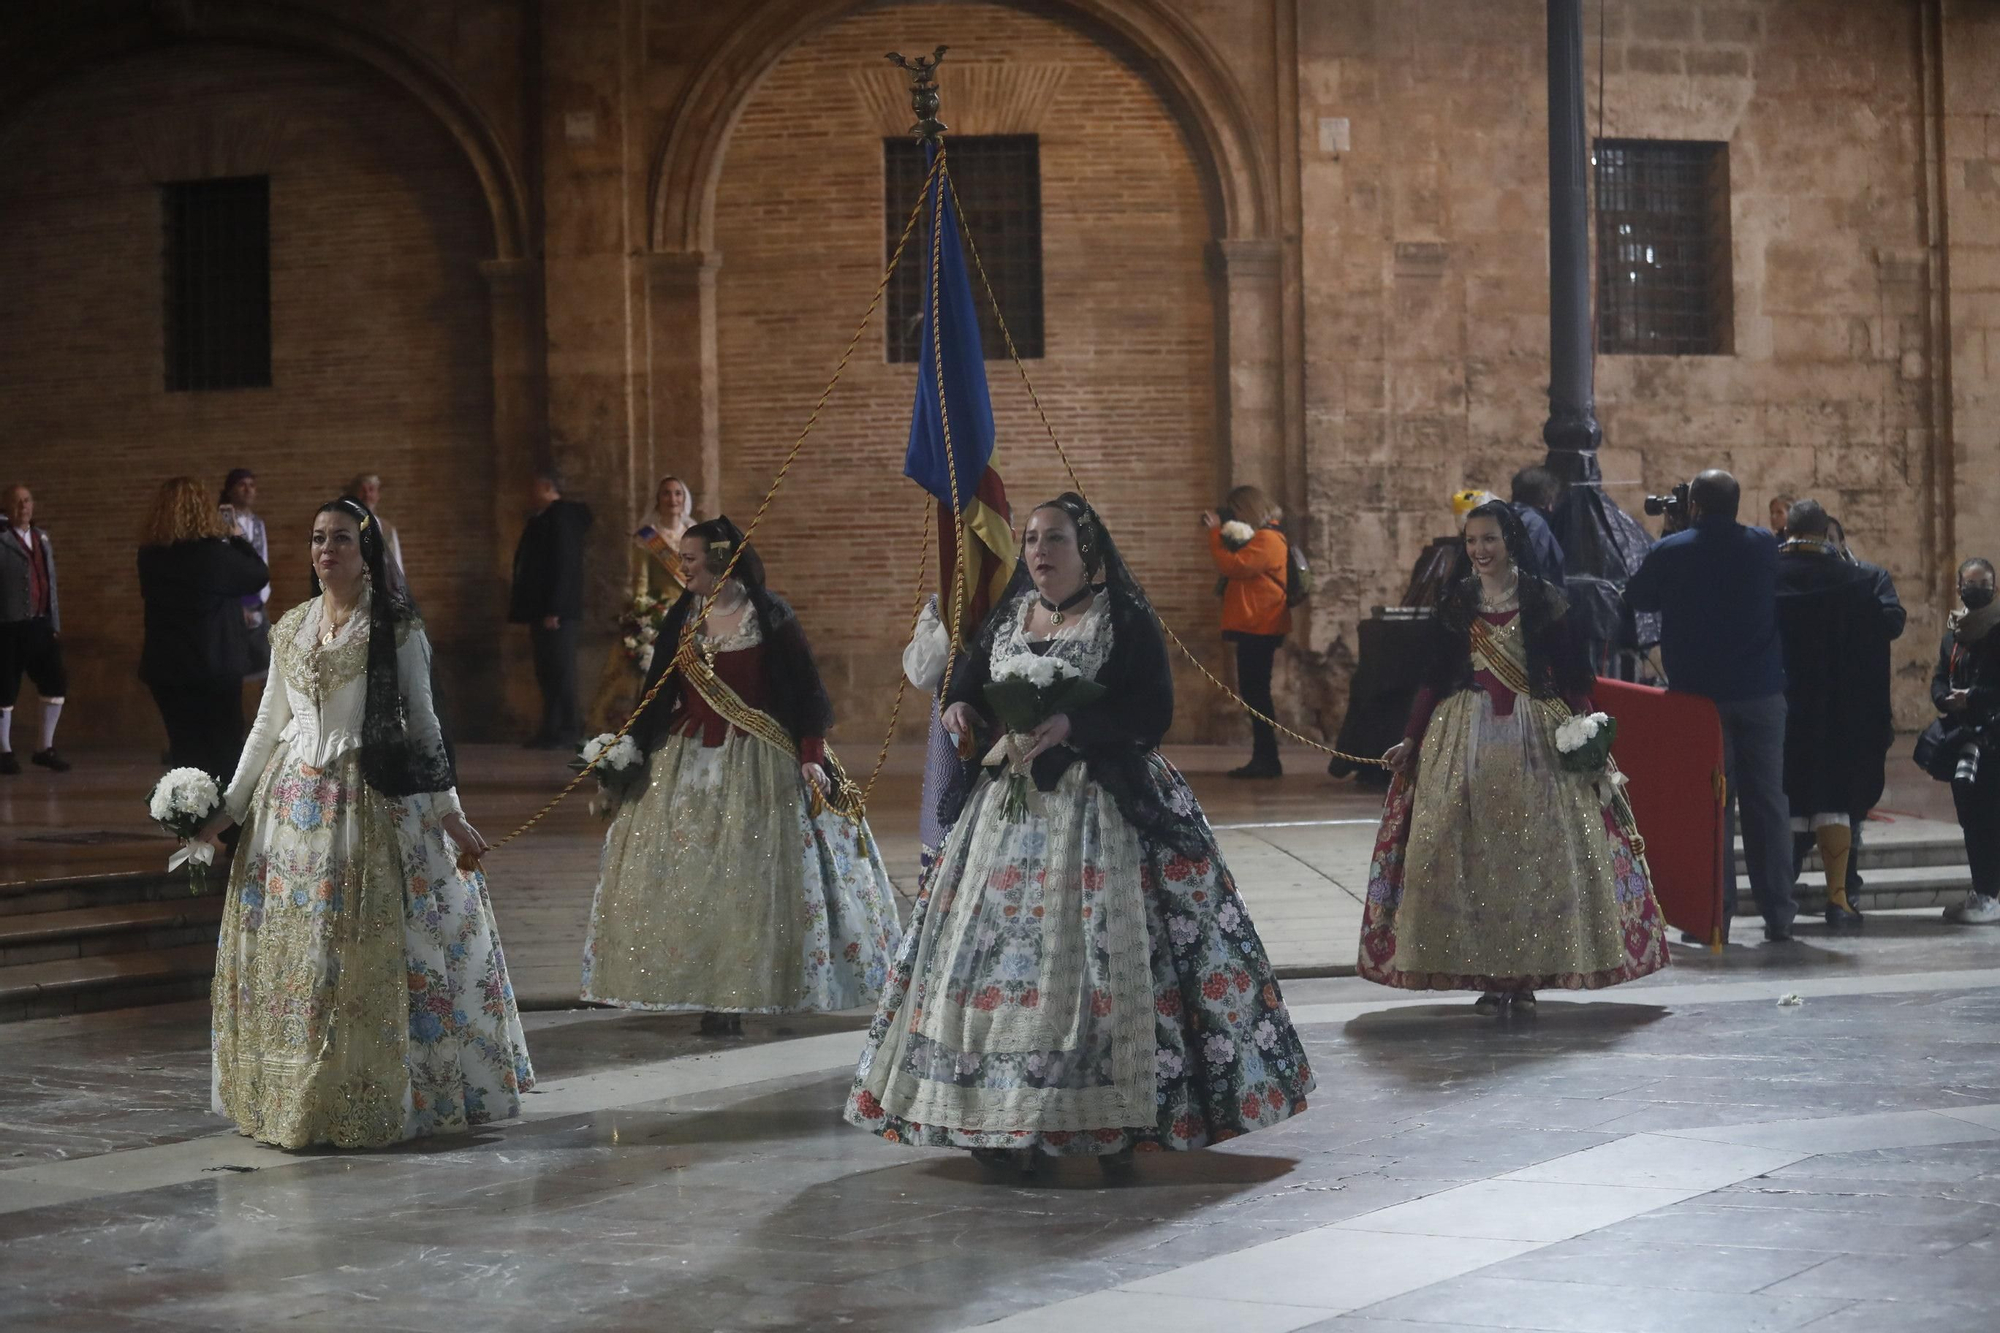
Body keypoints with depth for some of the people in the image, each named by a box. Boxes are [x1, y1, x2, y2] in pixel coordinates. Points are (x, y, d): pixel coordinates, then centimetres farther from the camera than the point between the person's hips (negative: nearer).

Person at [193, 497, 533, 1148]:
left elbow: (422, 722, 0)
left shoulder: (396, 627, -1)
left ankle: (373, 1102, 4)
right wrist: (229, 807, 14)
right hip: (295, 799, 4)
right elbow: (268, 725, 16)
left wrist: (449, 811, -5)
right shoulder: (290, 628, 11)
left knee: (372, 950, -5)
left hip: (376, 802, -4)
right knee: (288, 953, 4)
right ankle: (295, 1099, 14)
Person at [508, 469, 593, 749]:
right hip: (541, 610, 9)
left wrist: (553, 610, -22)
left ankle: (568, 731, -3)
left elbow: (564, 565, -18)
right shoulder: (542, 518, 17)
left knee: (559, 670, -6)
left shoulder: (562, 517, -11)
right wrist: (525, 609, 15)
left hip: (557, 613, -9)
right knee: (547, 673, 9)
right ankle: (553, 729, 13)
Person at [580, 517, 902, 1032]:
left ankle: (739, 992, 6)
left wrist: (811, 756, -14)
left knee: (751, 881, -3)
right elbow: (658, 695, 12)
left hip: (757, 763, -4)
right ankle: (706, 991, 8)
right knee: (689, 881, 2)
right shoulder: (681, 618, 7)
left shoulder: (769, 617, -6)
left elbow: (805, 691, -6)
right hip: (687, 763, 5)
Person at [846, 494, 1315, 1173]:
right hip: (1008, 805, 6)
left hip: (1101, 809, -6)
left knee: (1097, 953, -11)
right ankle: (1004, 1119, 7)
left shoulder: (1125, 621, -5)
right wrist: (959, 706, 1)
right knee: (997, 948, 2)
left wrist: (1074, 725, -25)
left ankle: (1116, 1116, -5)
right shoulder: (1005, 618, 13)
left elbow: (1153, 710, -13)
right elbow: (969, 677, 25)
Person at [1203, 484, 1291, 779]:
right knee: (1254, 691, 11)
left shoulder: (1267, 539, -13)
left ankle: (1267, 760, -9)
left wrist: (1215, 532, -11)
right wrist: (1218, 533, 5)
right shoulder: (1258, 536, 22)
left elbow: (1231, 566, -21)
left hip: (1259, 629, -11)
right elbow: (1235, 568, 17)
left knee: (1255, 691, -10)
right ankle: (1264, 759, 14)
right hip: (1254, 626, 11)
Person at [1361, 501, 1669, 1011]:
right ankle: (1489, 975, 4)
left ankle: (1527, 973, 4)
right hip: (1465, 738, 2)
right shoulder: (1455, 603, 9)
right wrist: (1410, 740, 5)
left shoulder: (1543, 602, 1)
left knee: (1536, 852, -4)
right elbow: (1434, 679, 11)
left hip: (1536, 739, -2)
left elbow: (1573, 679, 1)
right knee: (1469, 855, -2)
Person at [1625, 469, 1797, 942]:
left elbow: (1637, 598, 7)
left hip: (1698, 691, -2)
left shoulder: (1672, 552, -8)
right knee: (1767, 800, 7)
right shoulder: (1764, 546, 1)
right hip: (1761, 691, 2)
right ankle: (1778, 914, 9)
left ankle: (1714, 915, 0)